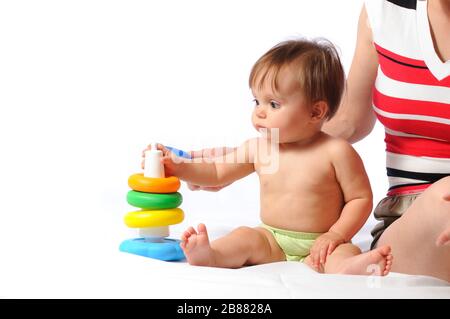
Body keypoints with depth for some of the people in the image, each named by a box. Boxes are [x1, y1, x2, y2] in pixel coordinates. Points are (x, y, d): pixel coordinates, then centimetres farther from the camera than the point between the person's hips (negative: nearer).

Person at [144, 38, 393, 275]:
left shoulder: (336, 152, -10)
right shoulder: (257, 148, 5)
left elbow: (361, 198, -5)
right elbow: (217, 173, 16)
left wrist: (336, 235, -17)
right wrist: (177, 166, 3)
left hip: (317, 246, -4)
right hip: (271, 241, 4)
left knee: (348, 252, -32)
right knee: (245, 237, -23)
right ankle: (207, 256, -48)